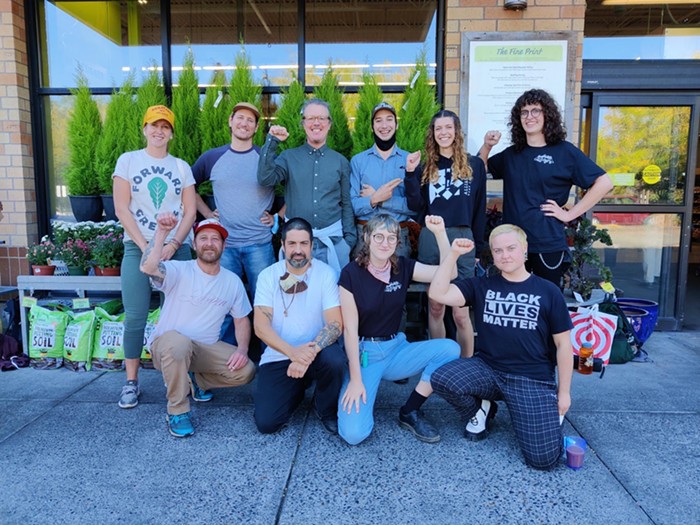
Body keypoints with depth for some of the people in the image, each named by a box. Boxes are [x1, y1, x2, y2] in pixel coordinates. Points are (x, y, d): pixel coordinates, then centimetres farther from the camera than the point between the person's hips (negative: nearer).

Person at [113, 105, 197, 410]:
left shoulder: (181, 167, 10)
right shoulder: (128, 161, 6)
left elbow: (190, 212, 5)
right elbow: (121, 208, -1)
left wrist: (172, 244, -9)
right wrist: (145, 246, -10)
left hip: (177, 248, 1)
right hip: (137, 248, -1)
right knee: (135, 317, -4)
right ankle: (131, 381, 7)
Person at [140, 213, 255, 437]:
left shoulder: (233, 281, 0)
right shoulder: (179, 271, -14)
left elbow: (242, 319, 7)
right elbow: (147, 267, -35)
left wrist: (242, 349, -10)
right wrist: (162, 231, -42)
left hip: (207, 348, 4)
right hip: (168, 344, -4)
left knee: (245, 371, -16)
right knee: (178, 342, -40)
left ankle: (194, 380, 13)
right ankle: (177, 411, -17)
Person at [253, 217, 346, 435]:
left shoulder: (325, 273, -8)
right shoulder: (268, 276, -5)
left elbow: (335, 324, -15)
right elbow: (261, 326, -13)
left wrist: (310, 353, -32)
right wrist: (292, 351, -29)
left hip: (315, 352, -1)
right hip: (278, 356, 1)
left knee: (334, 359, -34)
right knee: (266, 422, -13)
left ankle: (326, 410, -1)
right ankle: (298, 390, 21)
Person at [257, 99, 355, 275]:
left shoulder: (340, 161, 8)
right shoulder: (289, 157, 5)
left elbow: (346, 204, 10)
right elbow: (265, 179, -12)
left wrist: (349, 239, 5)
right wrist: (272, 141, -12)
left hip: (333, 240, 1)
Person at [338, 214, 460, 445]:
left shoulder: (403, 267, 0)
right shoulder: (351, 273, -12)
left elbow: (448, 274, -9)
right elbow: (350, 329, -13)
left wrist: (440, 233, -19)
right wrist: (355, 379, -16)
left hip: (396, 348, 5)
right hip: (363, 352, -4)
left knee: (450, 349, -21)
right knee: (354, 433, -23)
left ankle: (410, 411, -4)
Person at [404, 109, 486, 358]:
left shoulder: (474, 165, 7)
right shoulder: (426, 167, 12)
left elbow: (480, 210, 8)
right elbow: (416, 206, 2)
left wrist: (477, 247, 6)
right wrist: (410, 174, -7)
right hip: (430, 240, 2)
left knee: (460, 313, -4)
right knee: (435, 308, 9)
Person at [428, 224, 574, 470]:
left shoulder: (548, 292, 1)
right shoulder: (482, 286, 4)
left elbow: (563, 344, 5)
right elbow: (438, 294, -10)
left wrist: (564, 392, 5)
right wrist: (453, 254, -16)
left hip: (534, 379, -1)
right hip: (487, 369, 2)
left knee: (544, 457, -15)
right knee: (441, 379, -27)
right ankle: (482, 410, 6)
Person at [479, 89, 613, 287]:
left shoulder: (565, 151, -2)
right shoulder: (511, 154, 10)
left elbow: (604, 182, -5)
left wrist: (570, 214, -9)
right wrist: (486, 146, 3)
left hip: (548, 246, -3)